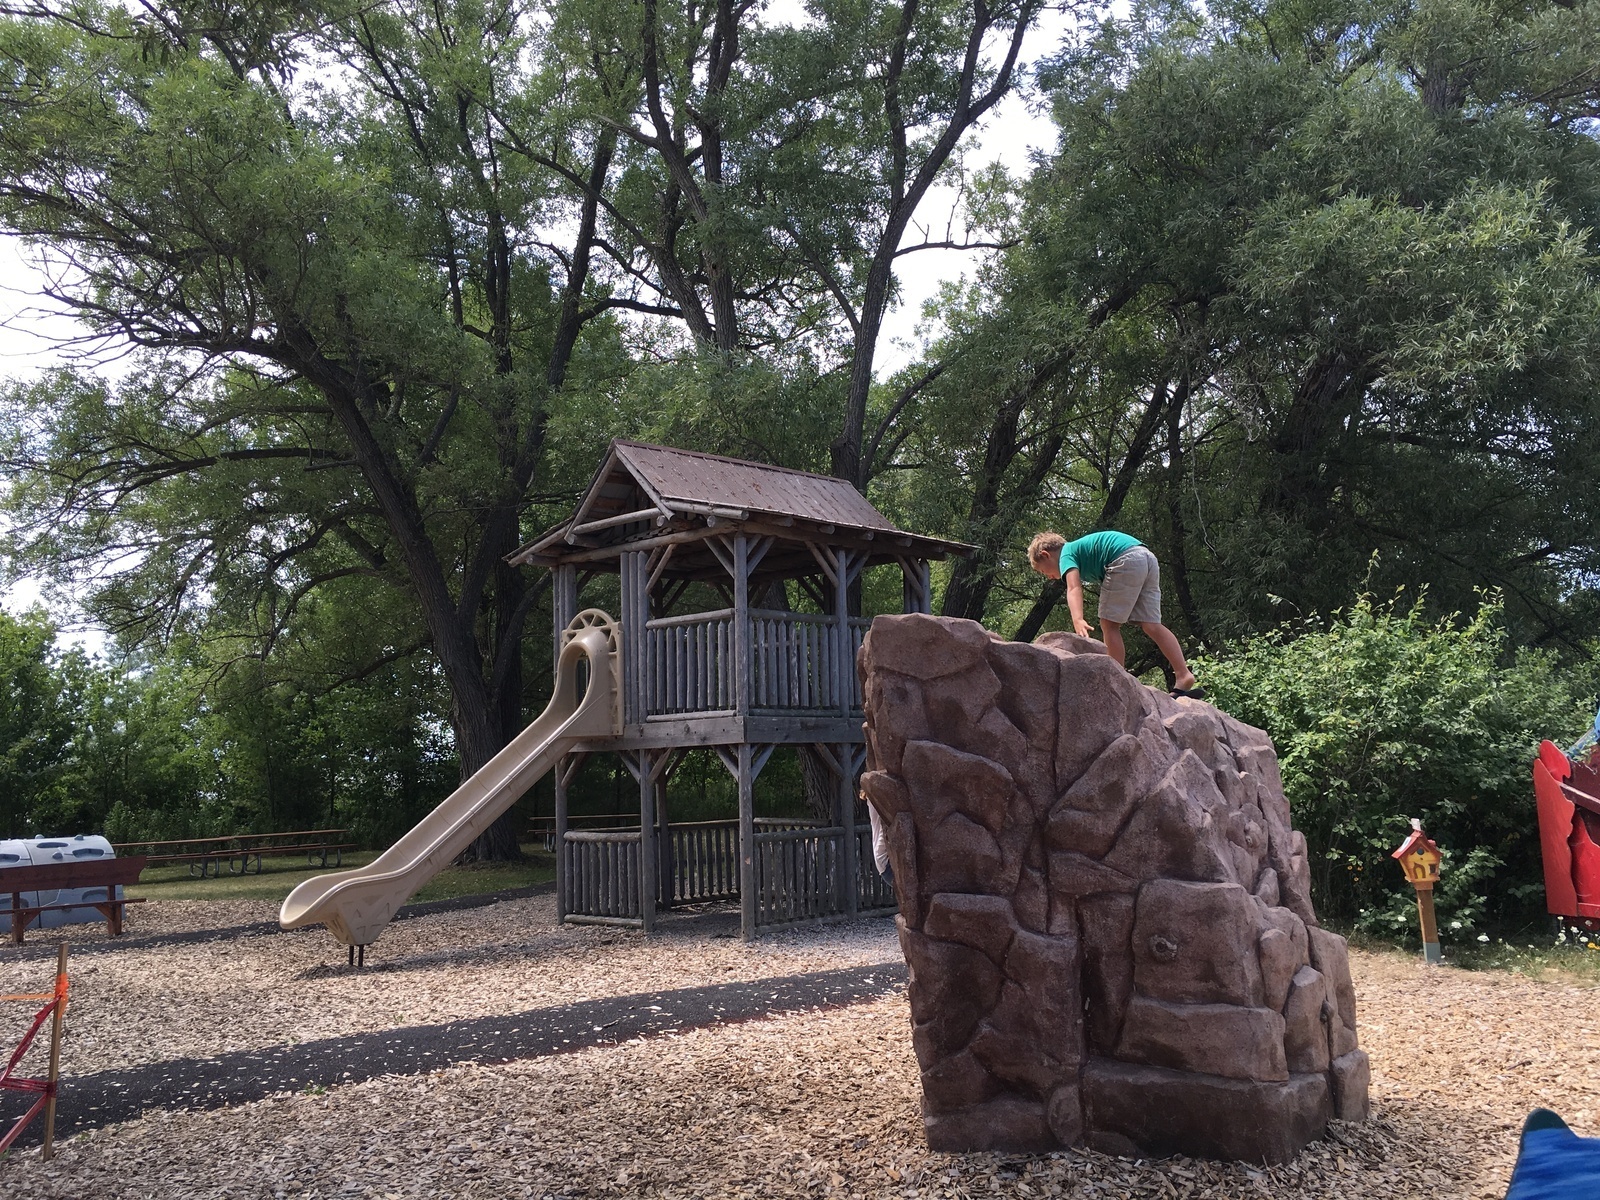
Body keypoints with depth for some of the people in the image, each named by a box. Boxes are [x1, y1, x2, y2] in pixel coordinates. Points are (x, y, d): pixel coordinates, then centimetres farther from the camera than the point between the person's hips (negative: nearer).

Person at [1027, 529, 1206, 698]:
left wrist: (1078, 621, -28)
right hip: (1148, 557, 9)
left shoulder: (1066, 554, 7)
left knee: (1109, 624, 1)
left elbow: (1074, 588, -13)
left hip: (1126, 560, -9)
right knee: (1151, 626, 9)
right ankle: (1184, 675, 2)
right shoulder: (1081, 548, 33)